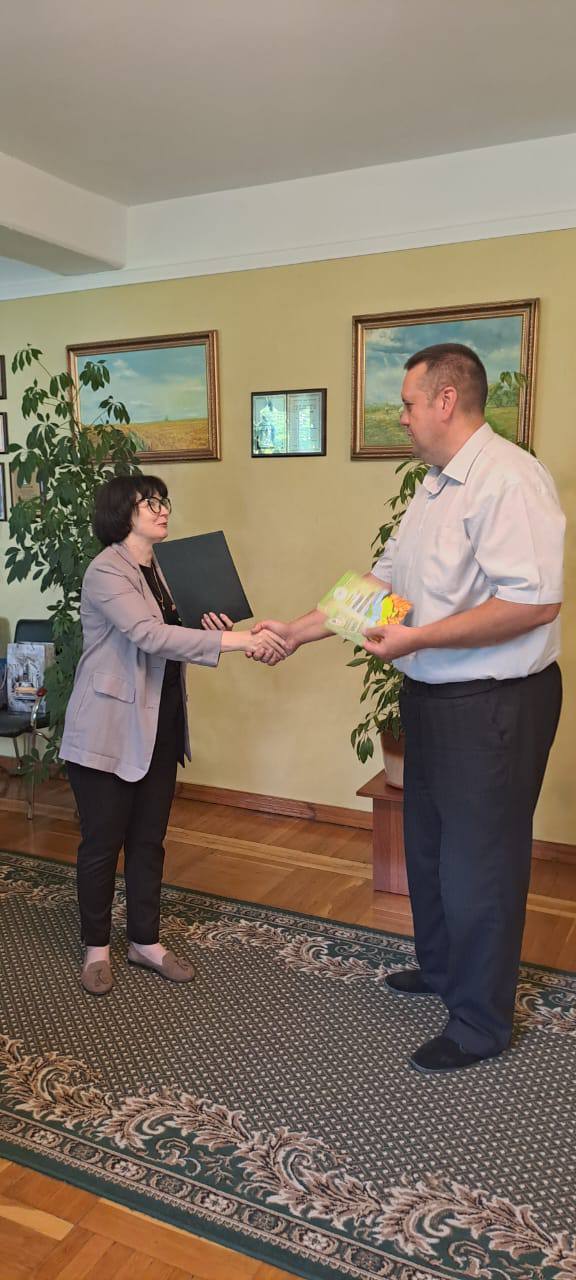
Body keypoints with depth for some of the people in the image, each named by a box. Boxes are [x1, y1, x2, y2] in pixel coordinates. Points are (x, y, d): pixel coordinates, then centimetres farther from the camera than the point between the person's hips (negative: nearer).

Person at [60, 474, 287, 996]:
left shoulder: (160, 570, 11)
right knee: (102, 842, 7)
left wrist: (214, 631, -4)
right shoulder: (106, 571, -16)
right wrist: (234, 640, -34)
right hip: (109, 732, -7)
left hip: (159, 729, 7)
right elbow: (150, 636, -29)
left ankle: (145, 941, 29)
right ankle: (97, 947, 25)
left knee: (148, 840, 15)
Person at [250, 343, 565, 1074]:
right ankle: (441, 968, 45)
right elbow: (383, 581, 14)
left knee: (479, 861, 4)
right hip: (431, 698, 10)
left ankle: (481, 1021, 24)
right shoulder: (434, 487, 11)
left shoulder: (507, 479, -20)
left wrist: (416, 638, -24)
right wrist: (297, 631, 12)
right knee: (429, 844, 22)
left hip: (493, 706, -9)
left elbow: (535, 602, -28)